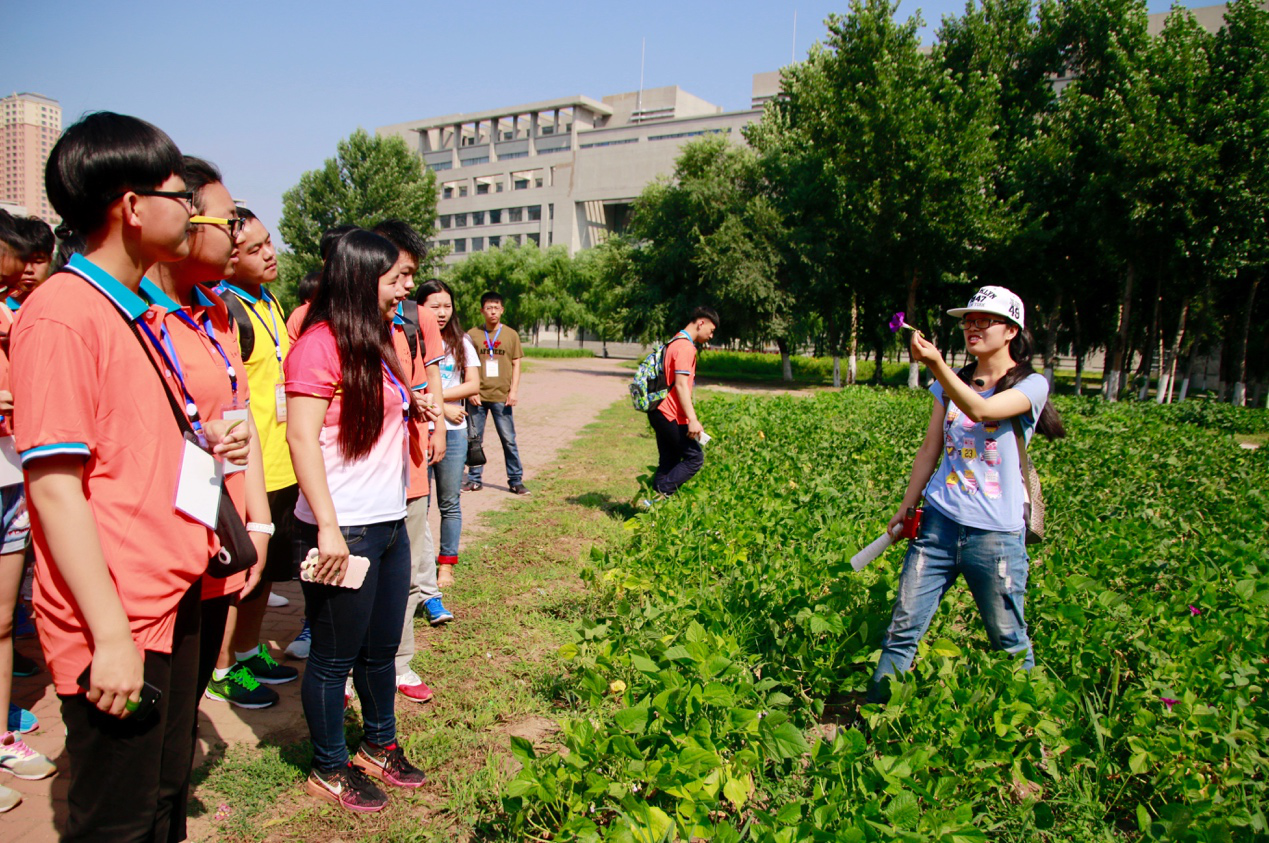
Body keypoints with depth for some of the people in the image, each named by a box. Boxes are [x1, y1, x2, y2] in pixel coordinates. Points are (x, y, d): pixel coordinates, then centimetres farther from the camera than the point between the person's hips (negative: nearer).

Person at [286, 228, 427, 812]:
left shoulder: (376, 343, 14)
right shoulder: (321, 344, -13)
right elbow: (302, 437, -19)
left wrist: (413, 409, 10)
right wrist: (328, 527, -22)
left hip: (390, 523, 8)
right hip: (343, 533, -8)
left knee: (382, 646, 19)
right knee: (335, 655, 8)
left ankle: (379, 745, 37)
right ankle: (329, 769, 25)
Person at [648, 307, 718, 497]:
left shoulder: (675, 342, 19)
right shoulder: (685, 347, -13)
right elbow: (681, 385, -20)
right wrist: (693, 420, -24)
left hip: (660, 412, 10)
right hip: (671, 415, -10)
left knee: (668, 462, 12)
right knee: (695, 457, -6)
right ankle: (659, 494, -11)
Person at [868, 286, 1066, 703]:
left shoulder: (1030, 384, -4)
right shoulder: (951, 384, 13)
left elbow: (980, 409, -24)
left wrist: (935, 362, -36)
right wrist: (905, 507, 10)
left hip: (996, 534, -4)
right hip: (939, 523, 4)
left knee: (1009, 642, 8)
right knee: (903, 628, 1)